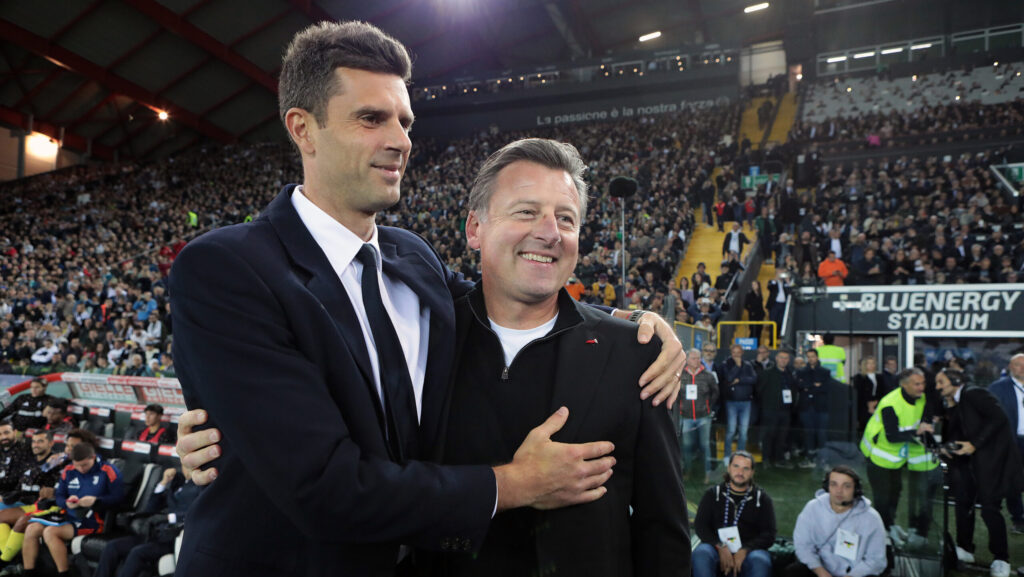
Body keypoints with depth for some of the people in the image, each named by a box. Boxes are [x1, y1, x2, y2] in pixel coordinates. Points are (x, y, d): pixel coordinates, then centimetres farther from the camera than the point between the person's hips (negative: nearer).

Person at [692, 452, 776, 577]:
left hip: (749, 551, 0)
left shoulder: (762, 498, 13)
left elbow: (769, 534, 4)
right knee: (701, 553, -34)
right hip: (716, 547, 1)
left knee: (761, 561, -36)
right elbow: (700, 525, 5)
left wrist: (745, 551, -14)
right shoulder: (713, 493, 14)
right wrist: (720, 547, -14)